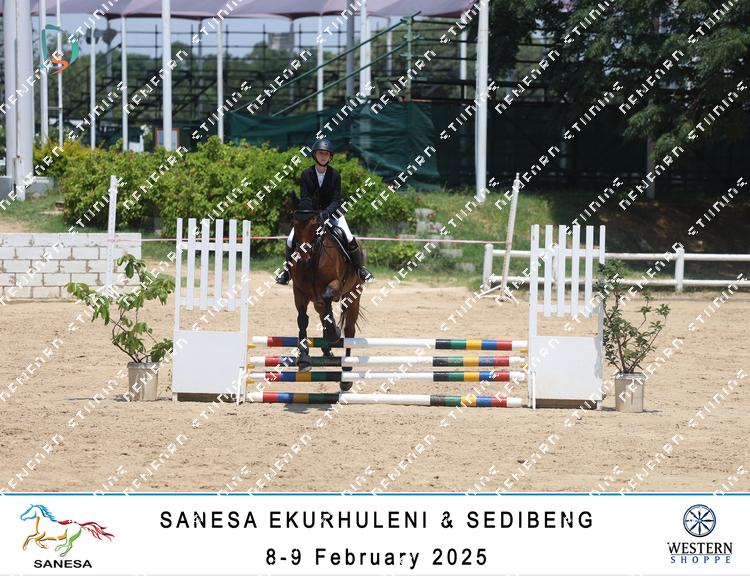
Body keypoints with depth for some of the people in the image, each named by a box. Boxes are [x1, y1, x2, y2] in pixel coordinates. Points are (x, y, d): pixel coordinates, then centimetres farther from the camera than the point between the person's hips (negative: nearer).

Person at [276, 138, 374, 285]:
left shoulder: (335, 175, -11)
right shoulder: (306, 174, -11)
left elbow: (336, 200, -12)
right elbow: (304, 199, -14)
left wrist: (327, 212, -30)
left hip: (331, 211, -1)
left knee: (349, 238, -18)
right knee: (291, 239, -13)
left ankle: (360, 269, 0)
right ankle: (288, 269, 9)